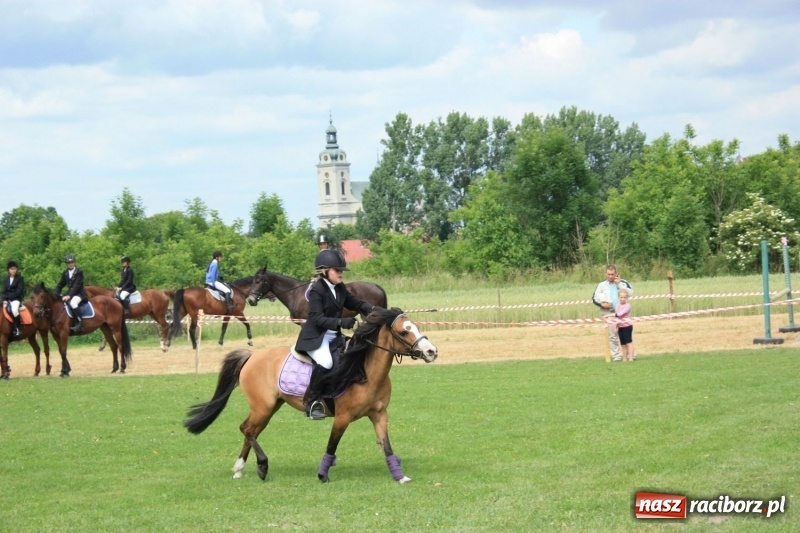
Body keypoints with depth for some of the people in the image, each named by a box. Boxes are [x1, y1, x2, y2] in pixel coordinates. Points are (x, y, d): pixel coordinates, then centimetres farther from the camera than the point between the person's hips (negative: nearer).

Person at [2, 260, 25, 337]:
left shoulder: (20, 278, -2)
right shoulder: (6, 280, 13)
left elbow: (19, 291, -9)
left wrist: (9, 297, -14)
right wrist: (4, 300, -8)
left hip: (16, 299, -6)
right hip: (7, 300, 6)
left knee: (14, 310, -34)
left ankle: (18, 328, -22)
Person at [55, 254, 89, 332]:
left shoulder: (79, 272, -9)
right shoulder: (65, 273, 10)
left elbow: (77, 285, -18)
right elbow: (60, 285, 14)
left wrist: (69, 296, -26)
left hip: (79, 293, -8)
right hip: (70, 293, 8)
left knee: (73, 303, -36)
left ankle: (80, 324, -31)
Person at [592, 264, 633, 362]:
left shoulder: (623, 282, 7)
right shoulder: (602, 285, 8)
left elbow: (631, 293, -6)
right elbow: (594, 298, 11)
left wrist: (619, 284, -9)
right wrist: (602, 304, -8)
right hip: (608, 313, 0)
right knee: (612, 335, -1)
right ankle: (617, 355, 4)